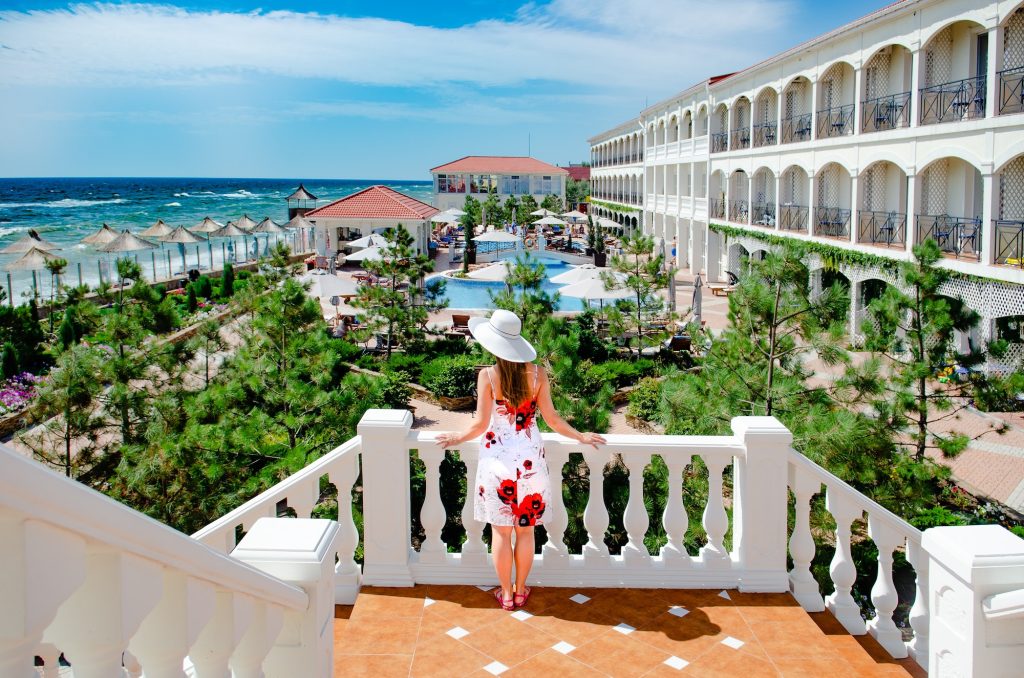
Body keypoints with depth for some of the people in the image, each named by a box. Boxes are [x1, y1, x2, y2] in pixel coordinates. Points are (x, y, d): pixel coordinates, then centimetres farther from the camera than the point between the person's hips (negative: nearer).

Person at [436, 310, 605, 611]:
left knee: (500, 531, 10)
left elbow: (481, 423, -11)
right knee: (525, 530, 14)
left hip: (497, 461, -2)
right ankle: (520, 590, 26)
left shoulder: (488, 376, -12)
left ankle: (506, 593, 20)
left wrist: (459, 437, 8)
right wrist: (580, 436, 13)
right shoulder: (537, 373, -5)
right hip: (530, 459, 2)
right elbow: (551, 418, -2)